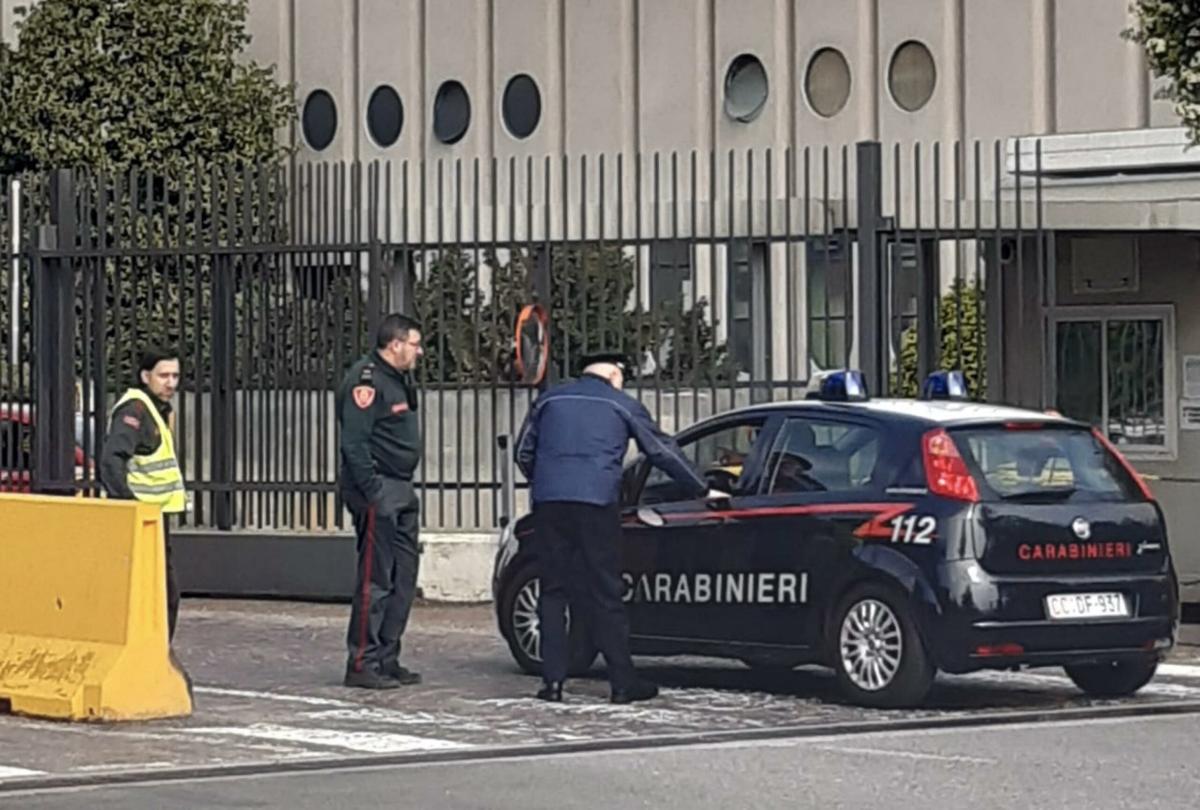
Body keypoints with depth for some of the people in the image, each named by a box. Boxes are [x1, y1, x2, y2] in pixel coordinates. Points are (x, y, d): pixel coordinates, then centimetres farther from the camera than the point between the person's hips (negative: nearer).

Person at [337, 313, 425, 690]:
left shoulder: (399, 379, 18)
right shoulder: (366, 381, -14)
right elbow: (354, 443, -20)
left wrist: (405, 489, 16)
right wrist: (374, 493, -23)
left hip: (400, 492, 10)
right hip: (378, 492, -10)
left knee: (403, 578, 11)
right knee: (375, 581, -8)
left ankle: (387, 660, 17)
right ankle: (362, 664, -4)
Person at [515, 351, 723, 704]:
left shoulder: (550, 400, 19)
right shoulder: (622, 405, 11)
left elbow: (524, 452, 19)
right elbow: (663, 452, 15)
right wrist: (702, 491, 22)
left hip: (549, 502, 2)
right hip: (596, 503, -2)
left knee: (554, 592, 8)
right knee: (604, 594, 1)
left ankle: (553, 680, 1)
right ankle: (623, 682, 1)